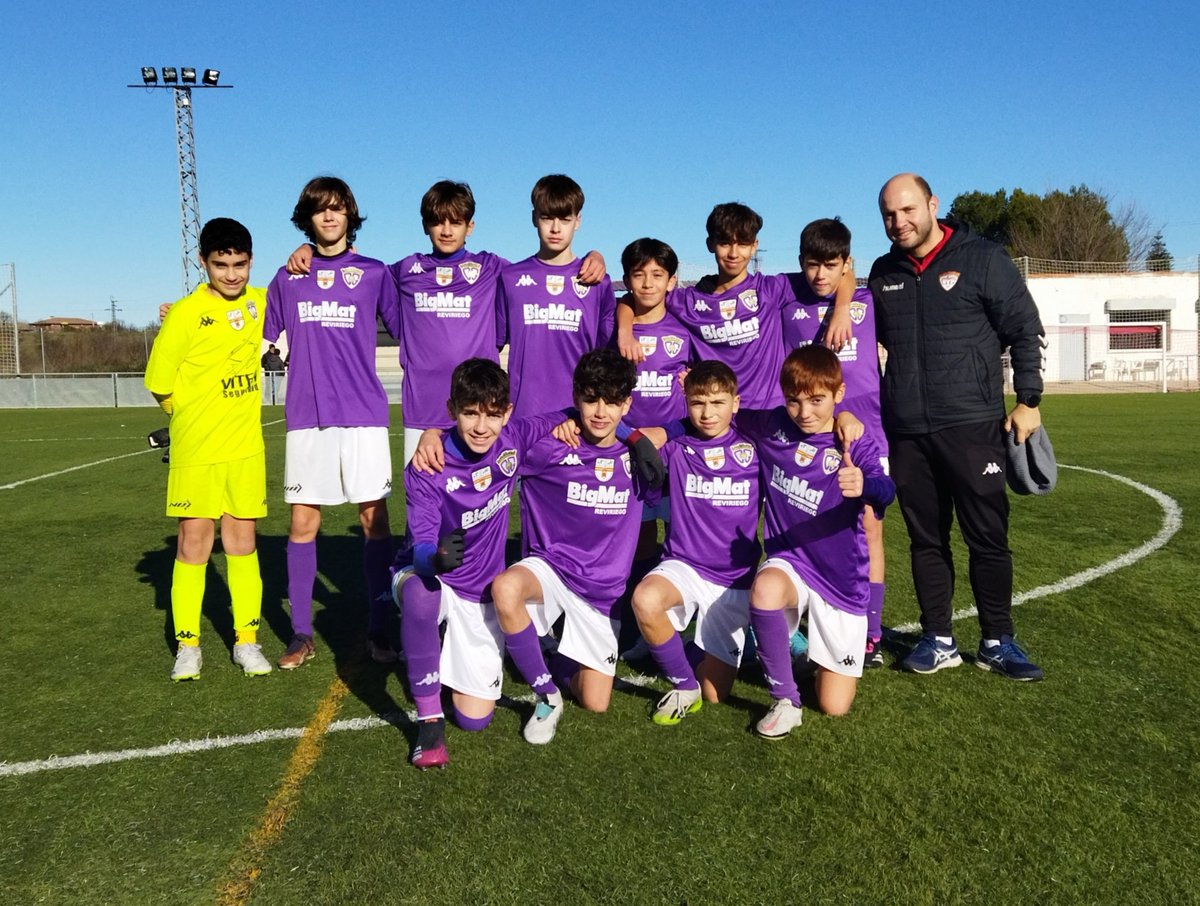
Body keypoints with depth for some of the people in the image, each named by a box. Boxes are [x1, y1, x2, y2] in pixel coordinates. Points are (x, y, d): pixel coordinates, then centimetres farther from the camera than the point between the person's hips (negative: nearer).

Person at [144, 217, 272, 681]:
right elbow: (159, 382, -4)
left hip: (246, 447, 3)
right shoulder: (186, 314, -11)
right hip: (196, 450, -3)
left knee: (242, 539, 8)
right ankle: (188, 644, 14)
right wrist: (191, 417, 8)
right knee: (193, 541, 2)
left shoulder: (259, 302, 3)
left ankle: (246, 640, 16)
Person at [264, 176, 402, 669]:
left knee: (374, 517, -2)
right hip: (306, 416, 2)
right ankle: (301, 633, 12)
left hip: (364, 413, -2)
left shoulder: (374, 273, 7)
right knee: (303, 522, 2)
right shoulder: (288, 278, 13)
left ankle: (379, 628, 9)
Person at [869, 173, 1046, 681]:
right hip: (905, 433, 4)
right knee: (926, 539, 9)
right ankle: (938, 640, 18)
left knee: (987, 537, 1)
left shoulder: (981, 259, -3)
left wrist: (1028, 400, -5)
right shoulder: (883, 273, 10)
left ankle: (997, 642, 14)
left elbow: (1025, 331, -1)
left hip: (971, 426, -4)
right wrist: (872, 407, 15)